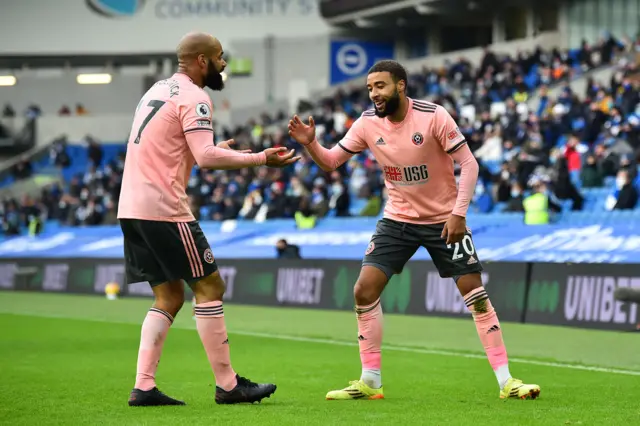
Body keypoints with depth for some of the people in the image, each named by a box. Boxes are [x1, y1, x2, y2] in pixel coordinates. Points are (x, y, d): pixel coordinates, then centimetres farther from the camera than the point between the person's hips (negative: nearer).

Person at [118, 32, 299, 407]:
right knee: (209, 287, -1)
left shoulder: (158, 90, 20)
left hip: (132, 207, 9)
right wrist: (261, 159, -14)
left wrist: (215, 150, 28)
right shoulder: (193, 98, -9)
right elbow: (207, 157, -21)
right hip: (163, 208, -9)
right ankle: (227, 385, 0)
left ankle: (143, 387, 3)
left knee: (169, 297, 12)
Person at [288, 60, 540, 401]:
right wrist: (310, 143, -19)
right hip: (397, 219, 4)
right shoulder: (368, 123, -6)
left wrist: (458, 213, -22)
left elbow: (468, 163, -15)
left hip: (444, 220, -4)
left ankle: (506, 381, -1)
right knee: (364, 290, -8)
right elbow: (330, 162, 1)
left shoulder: (433, 116, -19)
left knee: (474, 292, -8)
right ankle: (370, 382, 4)